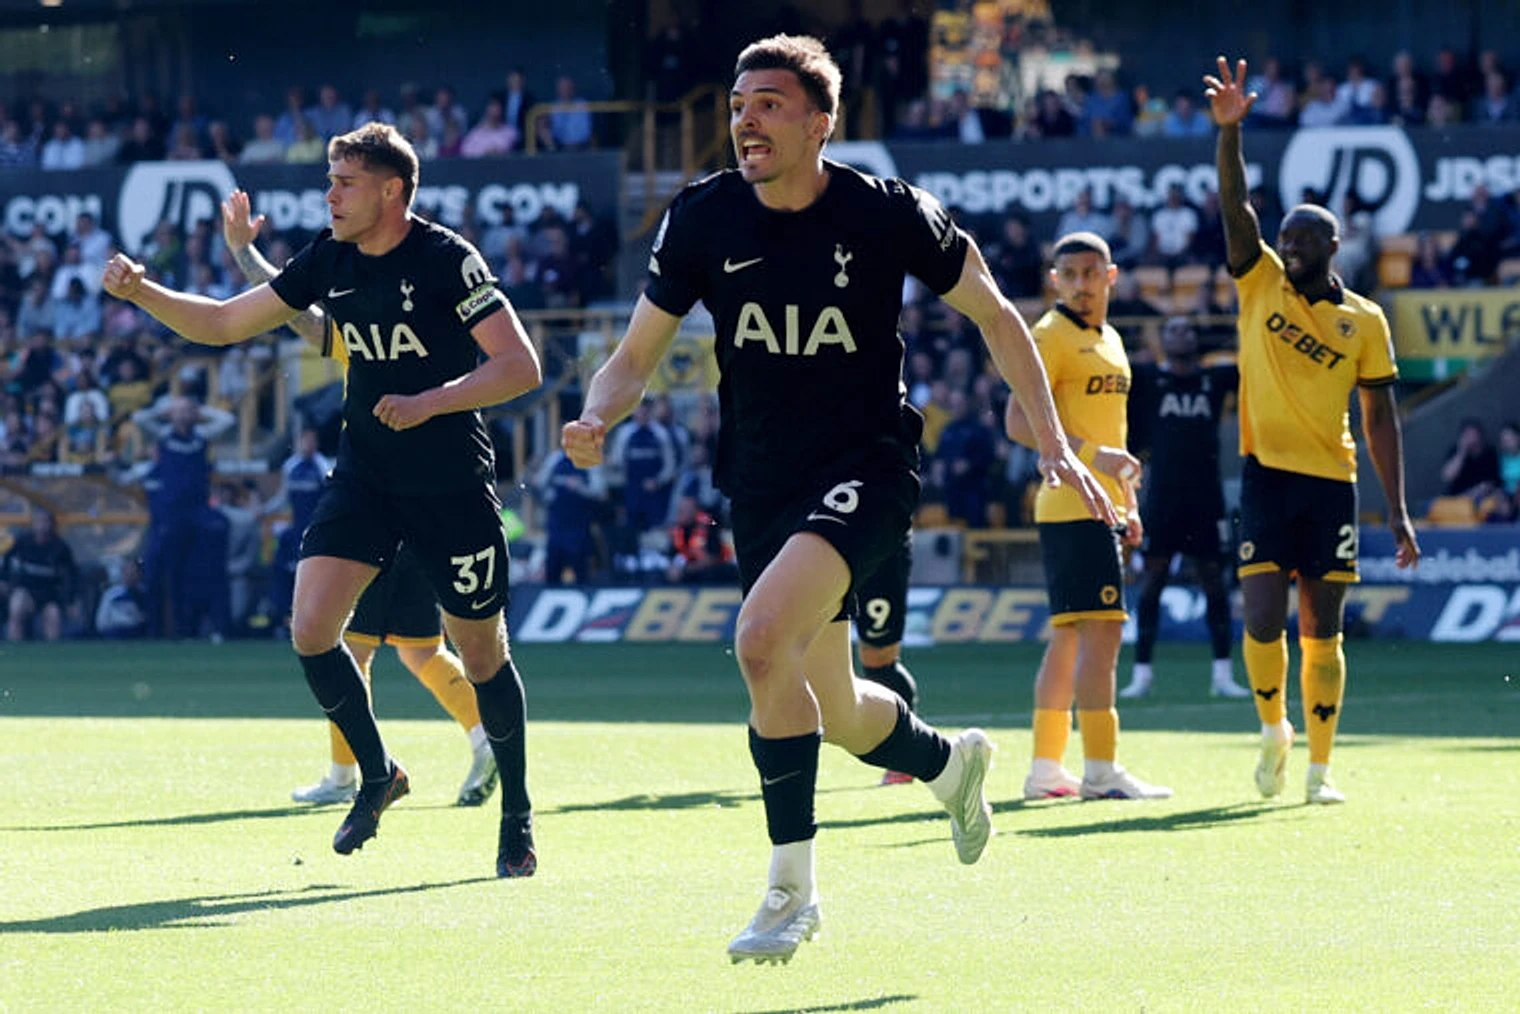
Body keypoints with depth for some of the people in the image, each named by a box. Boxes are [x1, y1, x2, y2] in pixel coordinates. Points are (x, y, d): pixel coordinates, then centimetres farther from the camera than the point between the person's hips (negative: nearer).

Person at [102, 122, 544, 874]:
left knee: (481, 654, 3)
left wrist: (430, 402, -28)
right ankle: (376, 776, 11)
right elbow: (223, 323, 9)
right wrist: (140, 293, -5)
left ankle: (517, 813, 22)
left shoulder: (446, 260, -14)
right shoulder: (329, 260, 3)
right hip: (364, 474, 5)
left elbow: (520, 366, -17)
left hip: (452, 484, -5)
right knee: (311, 629, -11)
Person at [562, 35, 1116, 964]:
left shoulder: (888, 214, -10)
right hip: (763, 483, 5)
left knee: (762, 637, -29)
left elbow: (994, 314, 4)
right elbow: (637, 356, 4)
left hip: (868, 462, -5)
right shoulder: (703, 218, -3)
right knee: (838, 716, 13)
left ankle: (792, 886, -18)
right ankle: (951, 761, 49)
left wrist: (1054, 444, -1)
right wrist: (596, 419, -19)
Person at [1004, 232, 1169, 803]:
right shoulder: (1051, 337, -9)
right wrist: (1092, 454, -26)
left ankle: (1045, 768, 14)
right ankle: (1101, 771, -15)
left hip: (1101, 509, 9)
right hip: (1071, 507, -9)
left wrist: (1128, 502, 21)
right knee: (1101, 629, -14)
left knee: (1069, 637, 10)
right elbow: (1020, 422, -18)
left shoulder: (1110, 340, 18)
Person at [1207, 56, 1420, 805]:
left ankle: (1319, 768, 12)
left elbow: (1381, 419, 5)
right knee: (1264, 620, -9)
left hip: (1331, 482, 0)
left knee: (1321, 631, 3)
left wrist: (1398, 512, 0)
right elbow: (1234, 205, -9)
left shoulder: (1365, 321, 4)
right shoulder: (1260, 283, 5)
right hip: (1267, 475, 0)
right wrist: (1229, 129, -24)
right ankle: (1273, 727, 18)